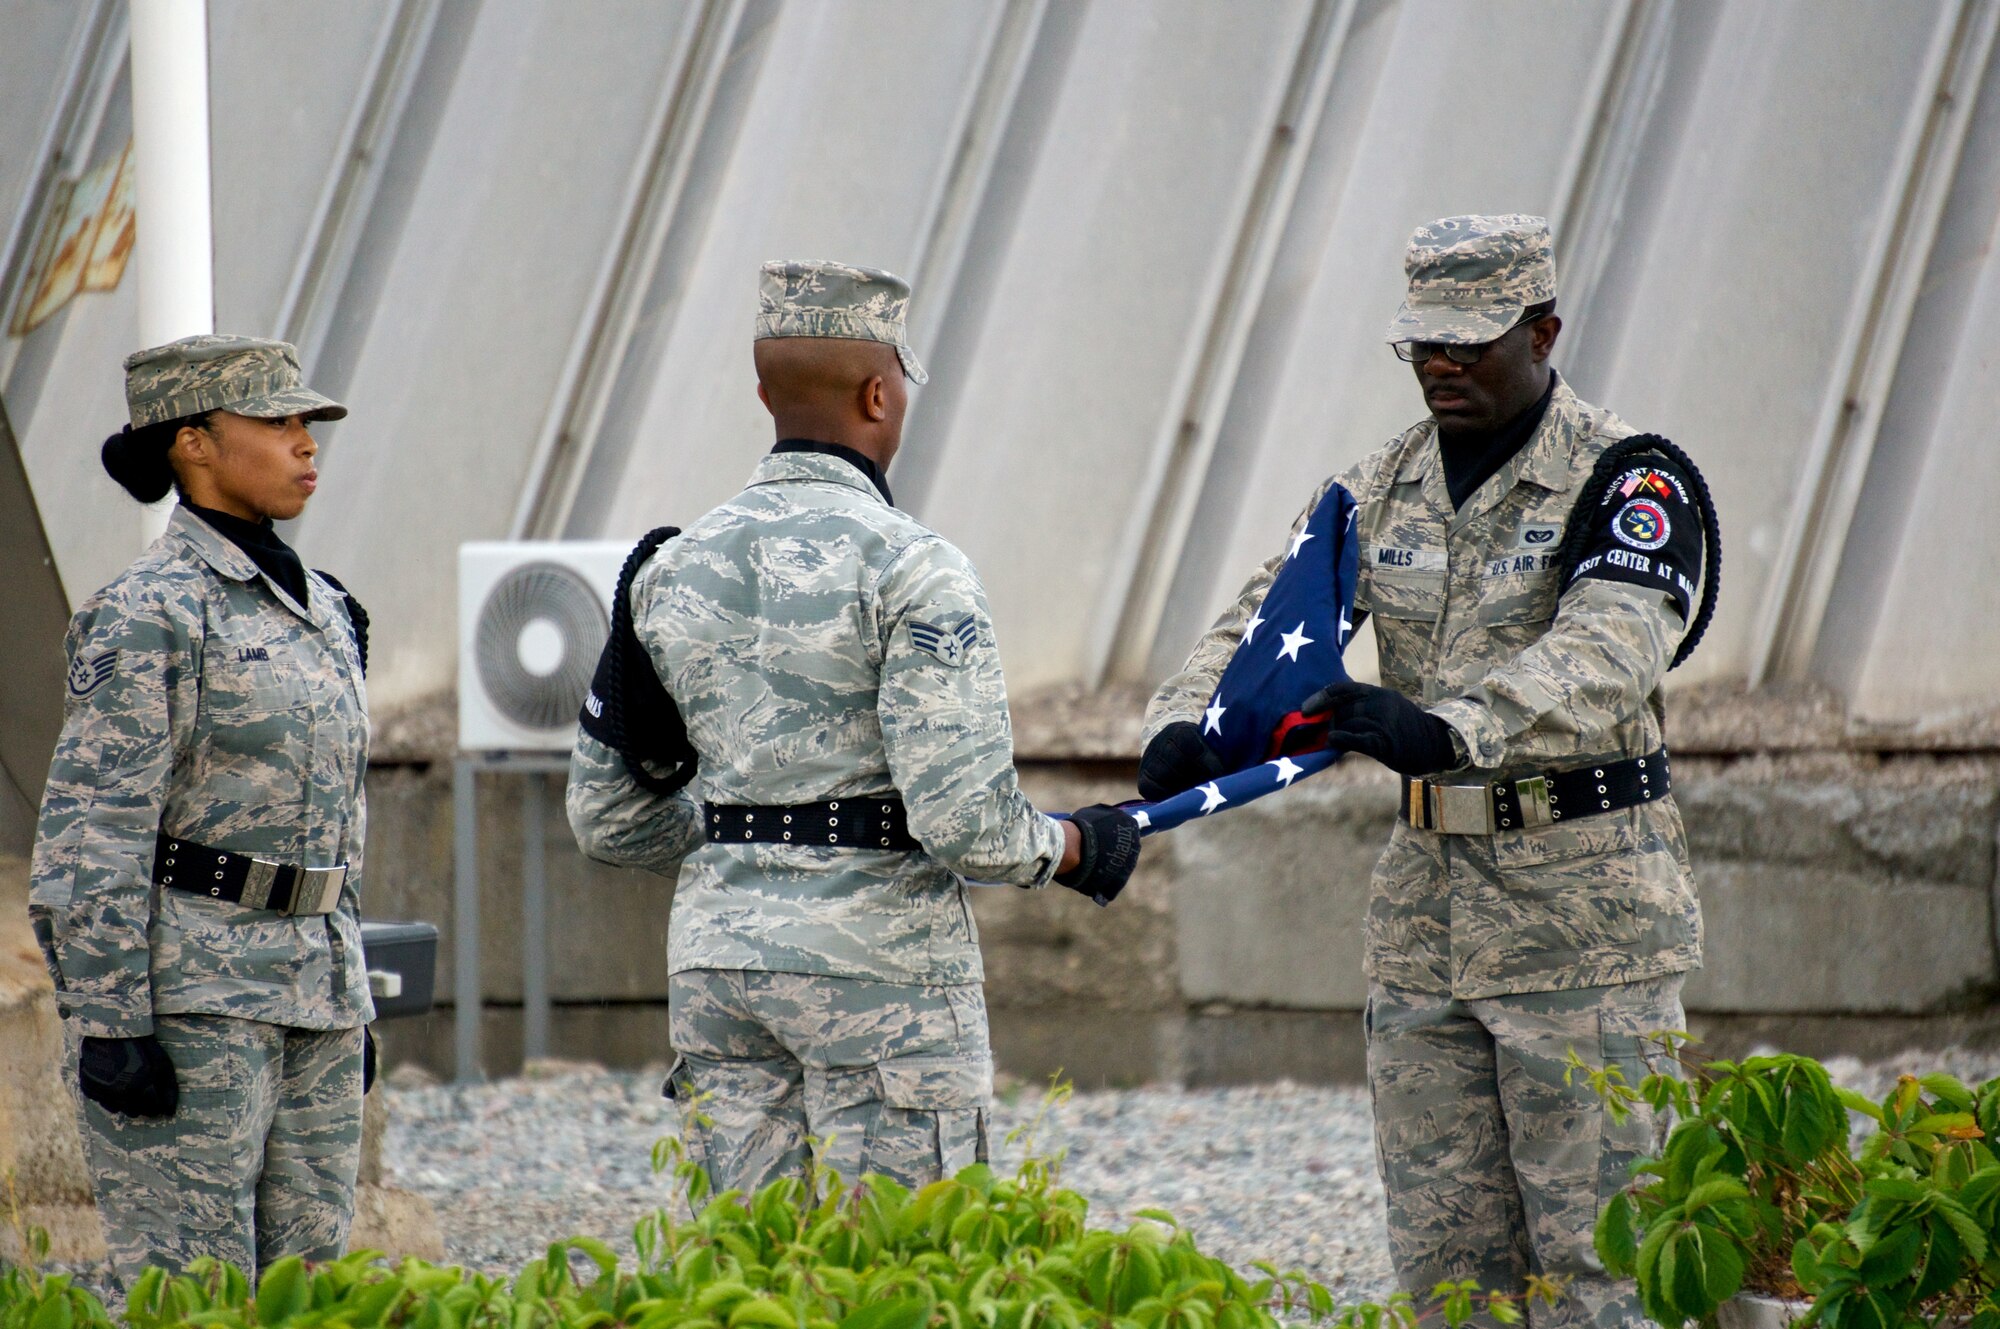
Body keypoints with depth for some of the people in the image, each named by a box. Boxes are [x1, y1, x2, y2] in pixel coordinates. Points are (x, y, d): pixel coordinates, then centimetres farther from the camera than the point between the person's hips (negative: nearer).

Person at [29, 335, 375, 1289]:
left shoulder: (319, 609, 15)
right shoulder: (147, 612, -10)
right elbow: (95, 835, -14)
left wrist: (351, 999, 20)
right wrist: (110, 1025, -19)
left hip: (310, 992, 8)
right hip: (188, 989, -8)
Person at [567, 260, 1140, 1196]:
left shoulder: (673, 570, 8)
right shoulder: (909, 568, -11)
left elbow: (606, 819, 14)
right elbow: (966, 824, -17)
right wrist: (1077, 848, 2)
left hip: (716, 954, 6)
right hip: (878, 964, -6)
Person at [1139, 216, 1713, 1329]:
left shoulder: (1628, 482, -9)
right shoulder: (1382, 493, 11)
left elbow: (1606, 653, -26)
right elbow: (1271, 622, 2)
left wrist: (1449, 728, -43)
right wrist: (1188, 726, -21)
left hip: (1586, 911, -6)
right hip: (1427, 900, 6)